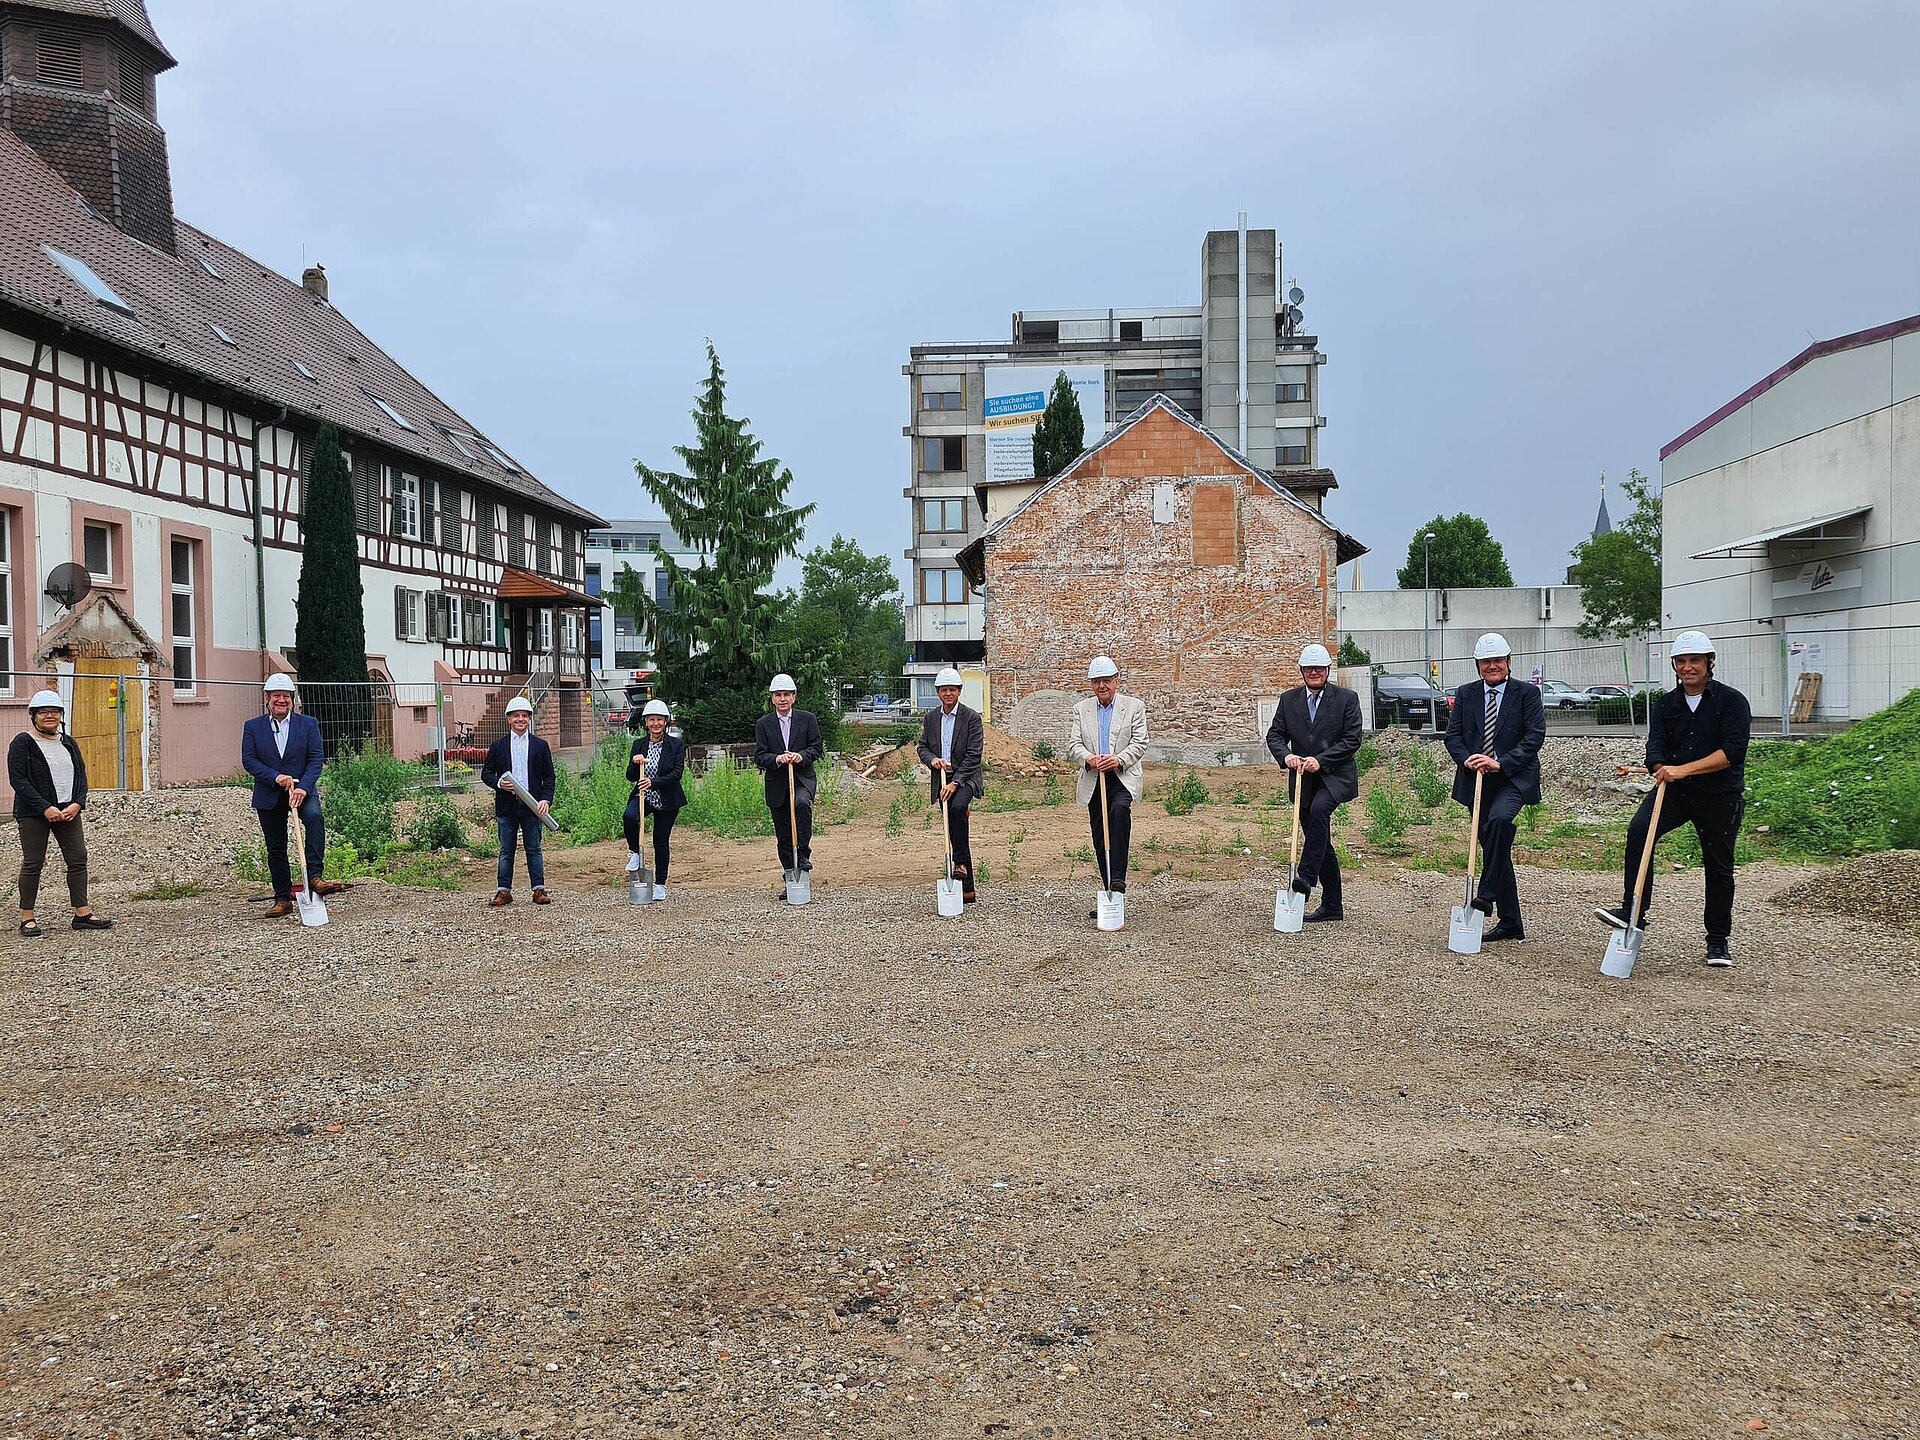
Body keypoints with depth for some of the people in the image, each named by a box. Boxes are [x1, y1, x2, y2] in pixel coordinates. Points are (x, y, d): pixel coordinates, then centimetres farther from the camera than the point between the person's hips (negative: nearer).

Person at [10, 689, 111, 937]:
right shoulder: (22, 743, -3)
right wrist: (45, 808, -19)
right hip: (33, 814, -5)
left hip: (68, 811, 5)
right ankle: (27, 918, 5)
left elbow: (81, 775, 12)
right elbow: (17, 779, -11)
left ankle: (82, 913, 6)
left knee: (78, 860, 2)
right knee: (33, 863, -2)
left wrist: (77, 803, -7)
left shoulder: (68, 743, 14)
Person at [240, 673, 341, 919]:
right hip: (268, 797, 2)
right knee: (275, 850, 7)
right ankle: (283, 899, 18)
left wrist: (303, 787, -18)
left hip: (303, 790, -2)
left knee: (314, 817, -33)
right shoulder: (253, 727, 4)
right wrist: (275, 777, -17)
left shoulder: (308, 724, 2)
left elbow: (317, 758, -4)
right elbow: (248, 760, -2)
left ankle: (314, 876, -33)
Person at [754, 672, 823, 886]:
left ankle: (803, 853, -20)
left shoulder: (807, 719, 4)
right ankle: (789, 881, 14)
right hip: (776, 784, 2)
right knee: (783, 836, 5)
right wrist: (777, 759, -20)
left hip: (803, 779, -2)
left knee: (802, 802, -35)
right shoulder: (764, 724, 5)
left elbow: (817, 748, 2)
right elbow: (759, 757, 0)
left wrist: (801, 756, -19)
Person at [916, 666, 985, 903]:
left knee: (957, 807, -35)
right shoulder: (930, 718, 9)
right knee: (953, 830, 5)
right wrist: (932, 759, -12)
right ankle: (967, 890, 10)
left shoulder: (971, 717, -6)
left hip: (965, 778, -5)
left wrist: (955, 782, -18)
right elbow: (922, 747, 12)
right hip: (941, 779, 5)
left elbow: (973, 755, -11)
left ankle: (961, 863, -24)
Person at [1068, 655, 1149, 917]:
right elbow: (1073, 745, 4)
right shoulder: (1080, 710, 12)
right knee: (1099, 840, 4)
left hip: (1124, 777, -3)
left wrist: (1118, 759, -20)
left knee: (1119, 809, -34)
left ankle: (1118, 878, -31)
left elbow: (1140, 743, -2)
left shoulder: (1134, 706, 6)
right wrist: (1089, 758, -18)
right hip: (1093, 781, 3)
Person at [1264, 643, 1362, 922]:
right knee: (1322, 844, 8)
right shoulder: (1288, 700, 8)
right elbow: (1274, 735, 6)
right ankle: (1331, 906, 16)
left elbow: (1352, 740, -7)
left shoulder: (1346, 698, -1)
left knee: (1319, 809, -34)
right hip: (1302, 779, 4)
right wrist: (1286, 755, -15)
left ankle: (1306, 877, -32)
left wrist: (1320, 760, -17)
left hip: (1334, 776, -4)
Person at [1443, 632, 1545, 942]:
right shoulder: (1465, 694, 11)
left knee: (1499, 820, -34)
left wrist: (1500, 763, -18)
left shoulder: (1527, 693, 1)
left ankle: (1486, 895, -25)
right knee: (1493, 846, 6)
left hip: (1513, 778, -4)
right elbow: (1453, 734, 8)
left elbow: (1535, 735, -8)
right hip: (1476, 780, 4)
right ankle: (1510, 924, 14)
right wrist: (1467, 760, -12)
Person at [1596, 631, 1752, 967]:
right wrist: (1662, 770, -27)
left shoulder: (1732, 700, -5)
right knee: (1638, 831, -24)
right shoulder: (1666, 704, 8)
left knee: (1718, 867, 7)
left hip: (1720, 794, -3)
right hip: (1674, 789, 3)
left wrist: (1684, 769, -25)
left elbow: (1733, 751, -17)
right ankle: (1633, 911, -23)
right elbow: (1655, 747, -3)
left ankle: (1718, 941, 22)